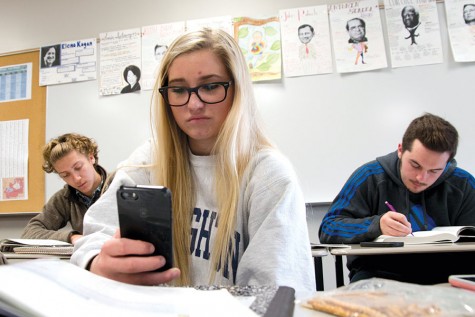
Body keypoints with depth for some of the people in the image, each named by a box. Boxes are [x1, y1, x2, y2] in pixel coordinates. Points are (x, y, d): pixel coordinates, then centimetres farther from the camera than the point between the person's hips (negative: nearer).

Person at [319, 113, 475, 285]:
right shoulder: (370, 176, -5)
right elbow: (327, 229, -10)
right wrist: (376, 225, -27)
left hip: (443, 275, 3)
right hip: (379, 272, -2)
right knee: (362, 281, -36)